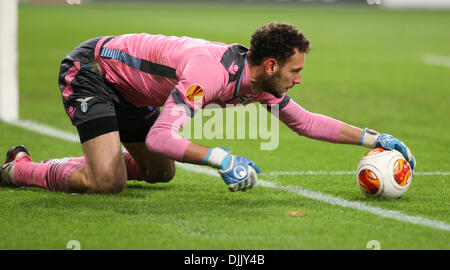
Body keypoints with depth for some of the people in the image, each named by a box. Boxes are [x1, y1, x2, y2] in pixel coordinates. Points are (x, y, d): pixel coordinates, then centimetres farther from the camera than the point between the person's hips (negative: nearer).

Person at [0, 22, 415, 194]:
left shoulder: (256, 78, -6)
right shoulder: (209, 74, -33)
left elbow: (305, 122, 7)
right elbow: (160, 137, -41)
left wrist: (371, 137, 1)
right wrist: (220, 158, -44)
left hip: (127, 88, 9)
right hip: (88, 71, -9)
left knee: (160, 172, 16)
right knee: (107, 183, -21)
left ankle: (75, 165, 24)